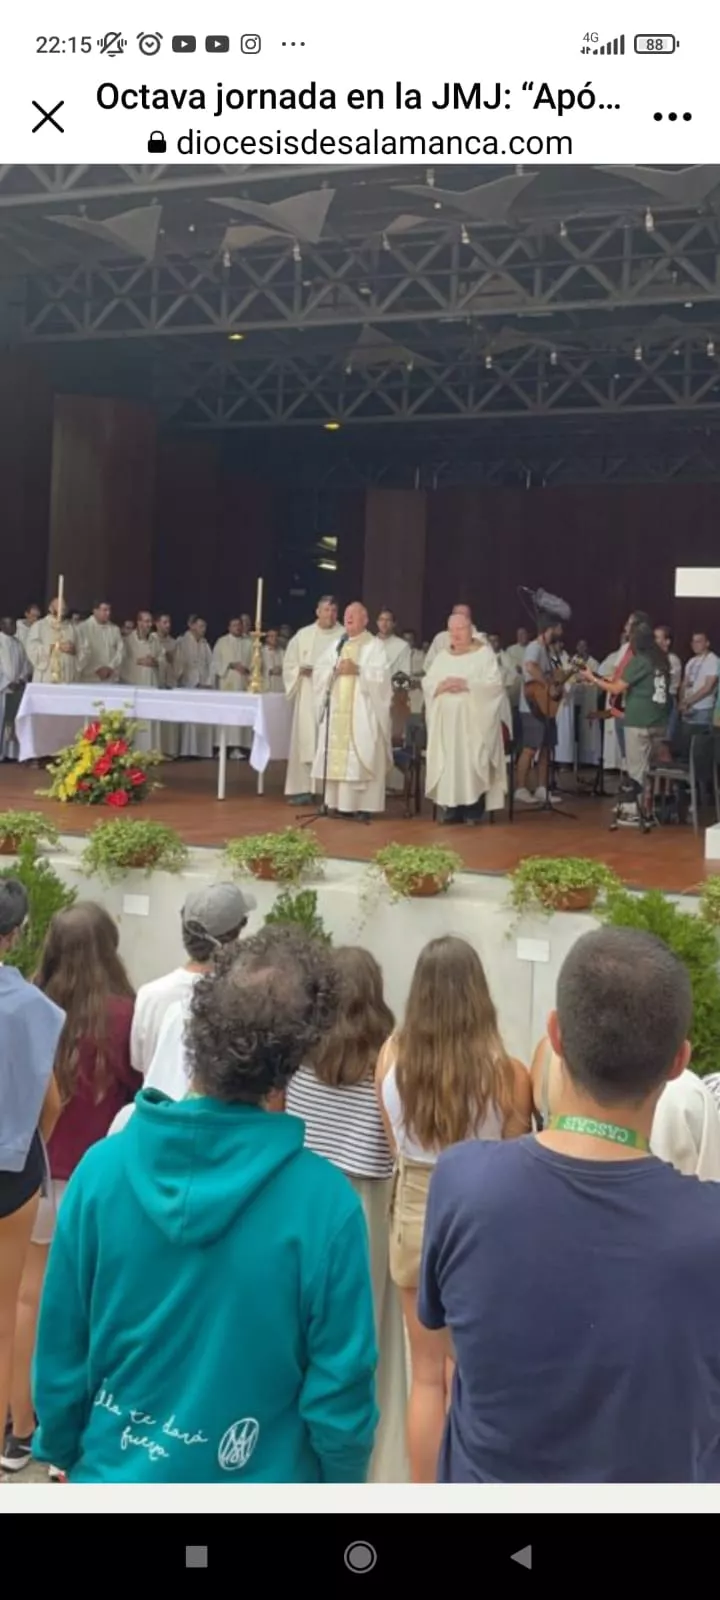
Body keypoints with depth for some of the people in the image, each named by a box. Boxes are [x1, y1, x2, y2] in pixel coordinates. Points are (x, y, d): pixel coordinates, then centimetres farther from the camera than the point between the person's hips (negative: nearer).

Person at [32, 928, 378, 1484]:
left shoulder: (103, 1168, -15)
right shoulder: (324, 1202, -22)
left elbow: (60, 1354, -5)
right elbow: (338, 1391, -14)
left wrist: (66, 1454, 13)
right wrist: (342, 1487, 4)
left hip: (116, 1480, 2)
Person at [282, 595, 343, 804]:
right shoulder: (303, 635, 9)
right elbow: (289, 664, 9)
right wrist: (301, 670, -11)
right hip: (308, 696, 2)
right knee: (305, 740, -1)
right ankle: (302, 788, 2)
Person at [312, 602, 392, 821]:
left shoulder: (374, 646, 2)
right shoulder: (336, 646, 17)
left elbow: (381, 676, -10)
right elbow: (319, 672, 10)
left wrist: (358, 670, -19)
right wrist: (335, 669, -8)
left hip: (362, 712, -5)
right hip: (337, 711, 5)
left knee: (361, 756, -9)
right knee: (337, 756, 1)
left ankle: (363, 805, -8)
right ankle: (340, 803, 5)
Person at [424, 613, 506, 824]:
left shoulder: (484, 653, 1)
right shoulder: (442, 656, 16)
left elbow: (494, 683, -9)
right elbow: (426, 682, 9)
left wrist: (466, 684, -18)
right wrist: (442, 685, -12)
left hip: (473, 720, -4)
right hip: (446, 720, 5)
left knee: (472, 762, -9)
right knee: (449, 762, 0)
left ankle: (474, 809, -6)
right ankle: (453, 807, 5)